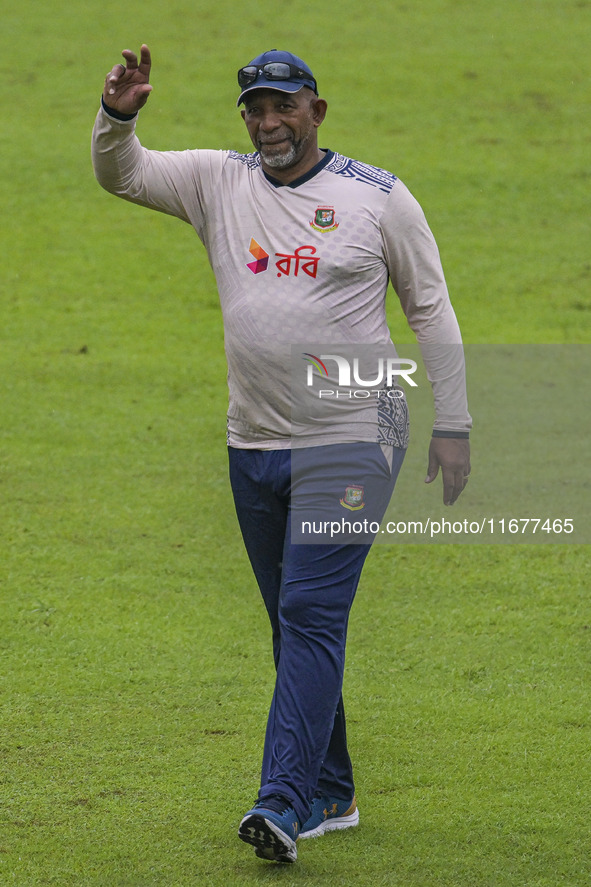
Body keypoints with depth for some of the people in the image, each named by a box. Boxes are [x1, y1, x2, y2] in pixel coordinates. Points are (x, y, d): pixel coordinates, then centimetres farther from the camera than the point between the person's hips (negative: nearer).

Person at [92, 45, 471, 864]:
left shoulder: (378, 197, -2)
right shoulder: (219, 182, 7)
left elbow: (431, 309, 3)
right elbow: (122, 175, 3)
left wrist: (452, 426, -1)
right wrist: (118, 117, -20)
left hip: (350, 441, -5)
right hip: (255, 447, 5)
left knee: (312, 615, -15)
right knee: (296, 626, 11)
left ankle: (284, 805, -21)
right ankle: (331, 794, 22)